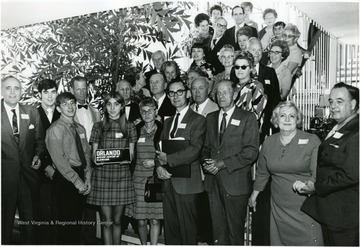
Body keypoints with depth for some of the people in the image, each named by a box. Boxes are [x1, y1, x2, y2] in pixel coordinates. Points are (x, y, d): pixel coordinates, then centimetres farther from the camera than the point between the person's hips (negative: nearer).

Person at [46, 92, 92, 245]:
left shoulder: (80, 129, 12)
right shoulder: (55, 129, -9)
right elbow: (59, 160, -15)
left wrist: (87, 178, 1)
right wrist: (77, 181, -15)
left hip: (81, 178, 6)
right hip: (65, 179, -6)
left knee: (78, 220, 14)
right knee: (67, 221, -1)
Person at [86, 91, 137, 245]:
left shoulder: (129, 127, 8)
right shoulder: (98, 126, 7)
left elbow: (131, 154, 8)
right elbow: (94, 153, 7)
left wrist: (128, 157, -13)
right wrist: (95, 159, -14)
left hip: (122, 174, 1)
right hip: (102, 174, -1)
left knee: (117, 220, 8)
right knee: (106, 221, 0)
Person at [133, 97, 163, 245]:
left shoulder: (163, 130, 2)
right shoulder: (136, 131, 8)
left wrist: (155, 162, -7)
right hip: (139, 180, 2)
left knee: (155, 220, 2)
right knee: (141, 220, 6)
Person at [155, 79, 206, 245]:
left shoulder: (198, 120, -3)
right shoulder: (168, 122, 18)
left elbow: (194, 149, -15)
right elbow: (160, 149, 13)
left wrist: (168, 159, -14)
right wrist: (159, 166, -7)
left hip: (186, 183, -6)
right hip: (168, 182, 6)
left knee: (187, 231, 1)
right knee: (170, 230, 13)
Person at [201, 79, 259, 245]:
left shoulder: (247, 118, -1)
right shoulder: (210, 118, 15)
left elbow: (251, 151, -10)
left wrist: (223, 163, -15)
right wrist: (206, 162, -3)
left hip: (235, 183, -4)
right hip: (213, 181, 4)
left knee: (235, 230, 6)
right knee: (218, 229, 11)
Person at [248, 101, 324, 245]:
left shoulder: (312, 141, -6)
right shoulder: (268, 142, 5)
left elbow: (318, 174, -6)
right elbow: (262, 172, 16)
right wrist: (254, 194, 22)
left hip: (305, 206, -3)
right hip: (279, 206, 3)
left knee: (308, 241, 1)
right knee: (279, 240, 11)